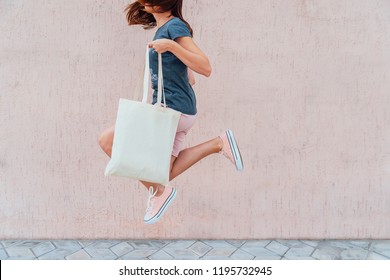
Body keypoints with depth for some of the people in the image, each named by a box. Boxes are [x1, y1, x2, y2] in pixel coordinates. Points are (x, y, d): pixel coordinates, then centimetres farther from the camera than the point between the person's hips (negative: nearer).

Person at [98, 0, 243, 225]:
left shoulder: (174, 26, -7)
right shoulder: (163, 29, 19)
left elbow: (206, 68, -18)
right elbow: (190, 79, 22)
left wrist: (171, 46, -25)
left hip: (173, 109, -10)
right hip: (178, 111, 10)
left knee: (108, 141, -6)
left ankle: (158, 192, 1)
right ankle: (219, 143, 7)